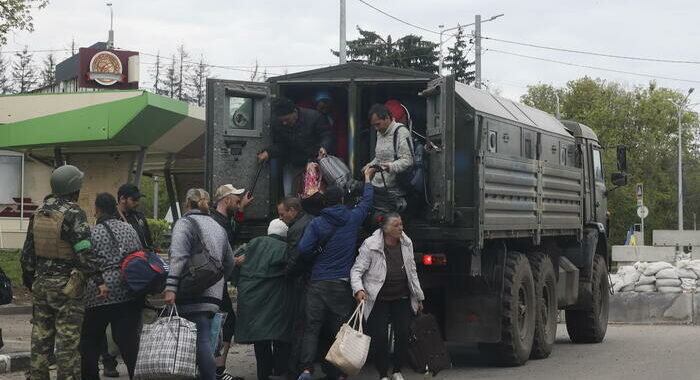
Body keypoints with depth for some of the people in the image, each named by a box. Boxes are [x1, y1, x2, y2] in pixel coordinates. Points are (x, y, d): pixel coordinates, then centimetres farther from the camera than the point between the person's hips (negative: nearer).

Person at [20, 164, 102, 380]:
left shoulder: (39, 213, 10)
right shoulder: (73, 213, -13)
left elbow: (28, 251, 17)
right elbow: (85, 251, -21)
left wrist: (28, 280, 27)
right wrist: (99, 280, -22)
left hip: (41, 284, 7)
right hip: (67, 286, -7)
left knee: (41, 339, 13)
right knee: (68, 342, -4)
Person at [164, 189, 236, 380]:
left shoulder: (185, 223, -2)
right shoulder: (218, 227, 21)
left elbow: (178, 256, -16)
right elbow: (229, 263, 27)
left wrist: (171, 286, -22)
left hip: (192, 295, -7)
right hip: (213, 295, 7)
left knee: (201, 343, -10)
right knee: (203, 341, 9)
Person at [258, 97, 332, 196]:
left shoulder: (314, 117, -17)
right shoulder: (277, 124, -7)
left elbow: (326, 136, -11)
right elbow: (279, 145, -2)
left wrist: (323, 148, -32)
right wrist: (268, 152, -22)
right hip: (292, 165, 3)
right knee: (289, 195, -3)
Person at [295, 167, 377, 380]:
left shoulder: (317, 223, -2)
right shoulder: (352, 219, 4)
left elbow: (303, 249, -10)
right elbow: (367, 202, 22)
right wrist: (367, 179, 37)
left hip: (319, 282, -1)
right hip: (343, 283, 1)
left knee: (312, 328, -1)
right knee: (340, 329, 7)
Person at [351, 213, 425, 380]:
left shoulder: (406, 244, 5)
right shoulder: (370, 245, -11)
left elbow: (412, 272, 15)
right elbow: (357, 270, -8)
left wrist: (419, 297, 17)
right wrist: (358, 289, -26)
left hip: (402, 299, 4)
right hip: (378, 300, -4)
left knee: (403, 335, -3)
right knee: (380, 338, -8)